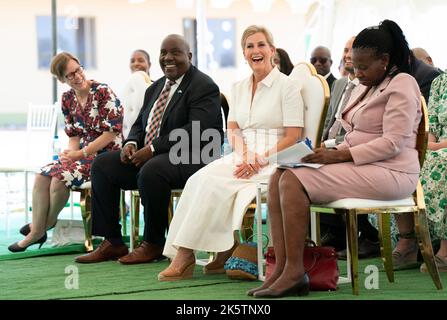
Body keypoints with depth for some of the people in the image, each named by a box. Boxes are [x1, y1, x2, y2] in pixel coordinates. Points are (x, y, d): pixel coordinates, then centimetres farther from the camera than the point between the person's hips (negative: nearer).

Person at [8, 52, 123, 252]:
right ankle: (37, 231, -6)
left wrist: (81, 153, -17)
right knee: (42, 177, -13)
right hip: (83, 152, 7)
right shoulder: (68, 99, 8)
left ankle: (47, 223, 4)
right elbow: (73, 134, 15)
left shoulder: (103, 92, -12)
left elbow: (113, 131, -16)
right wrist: (70, 153, -9)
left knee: (60, 178, -23)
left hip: (107, 153, -7)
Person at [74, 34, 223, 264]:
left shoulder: (204, 87, -8)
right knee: (102, 165, -4)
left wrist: (153, 149, -23)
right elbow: (140, 124, 23)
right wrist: (131, 143, -3)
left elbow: (195, 131, -20)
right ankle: (112, 243, -5)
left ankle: (153, 244, -20)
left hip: (191, 158, -9)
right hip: (149, 155, 9)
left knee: (151, 171, -37)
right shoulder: (156, 88, 19)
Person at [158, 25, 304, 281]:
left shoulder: (287, 85, -2)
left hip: (273, 161, -6)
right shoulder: (239, 88, 17)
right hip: (244, 157, 6)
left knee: (213, 182, -27)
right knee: (201, 179, -24)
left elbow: (293, 136, -8)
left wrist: (261, 159, -18)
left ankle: (186, 255, -25)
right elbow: (233, 129, 13)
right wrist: (244, 154, -8)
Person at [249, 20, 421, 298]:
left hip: (389, 173, -9)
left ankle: (294, 271, -20)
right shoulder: (370, 88, 22)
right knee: (280, 178, -10)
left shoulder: (401, 85, -6)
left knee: (294, 181, -24)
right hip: (358, 164, 9)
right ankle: (282, 269, -20)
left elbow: (392, 143, -16)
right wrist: (332, 153, 2)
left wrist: (339, 155, -20)